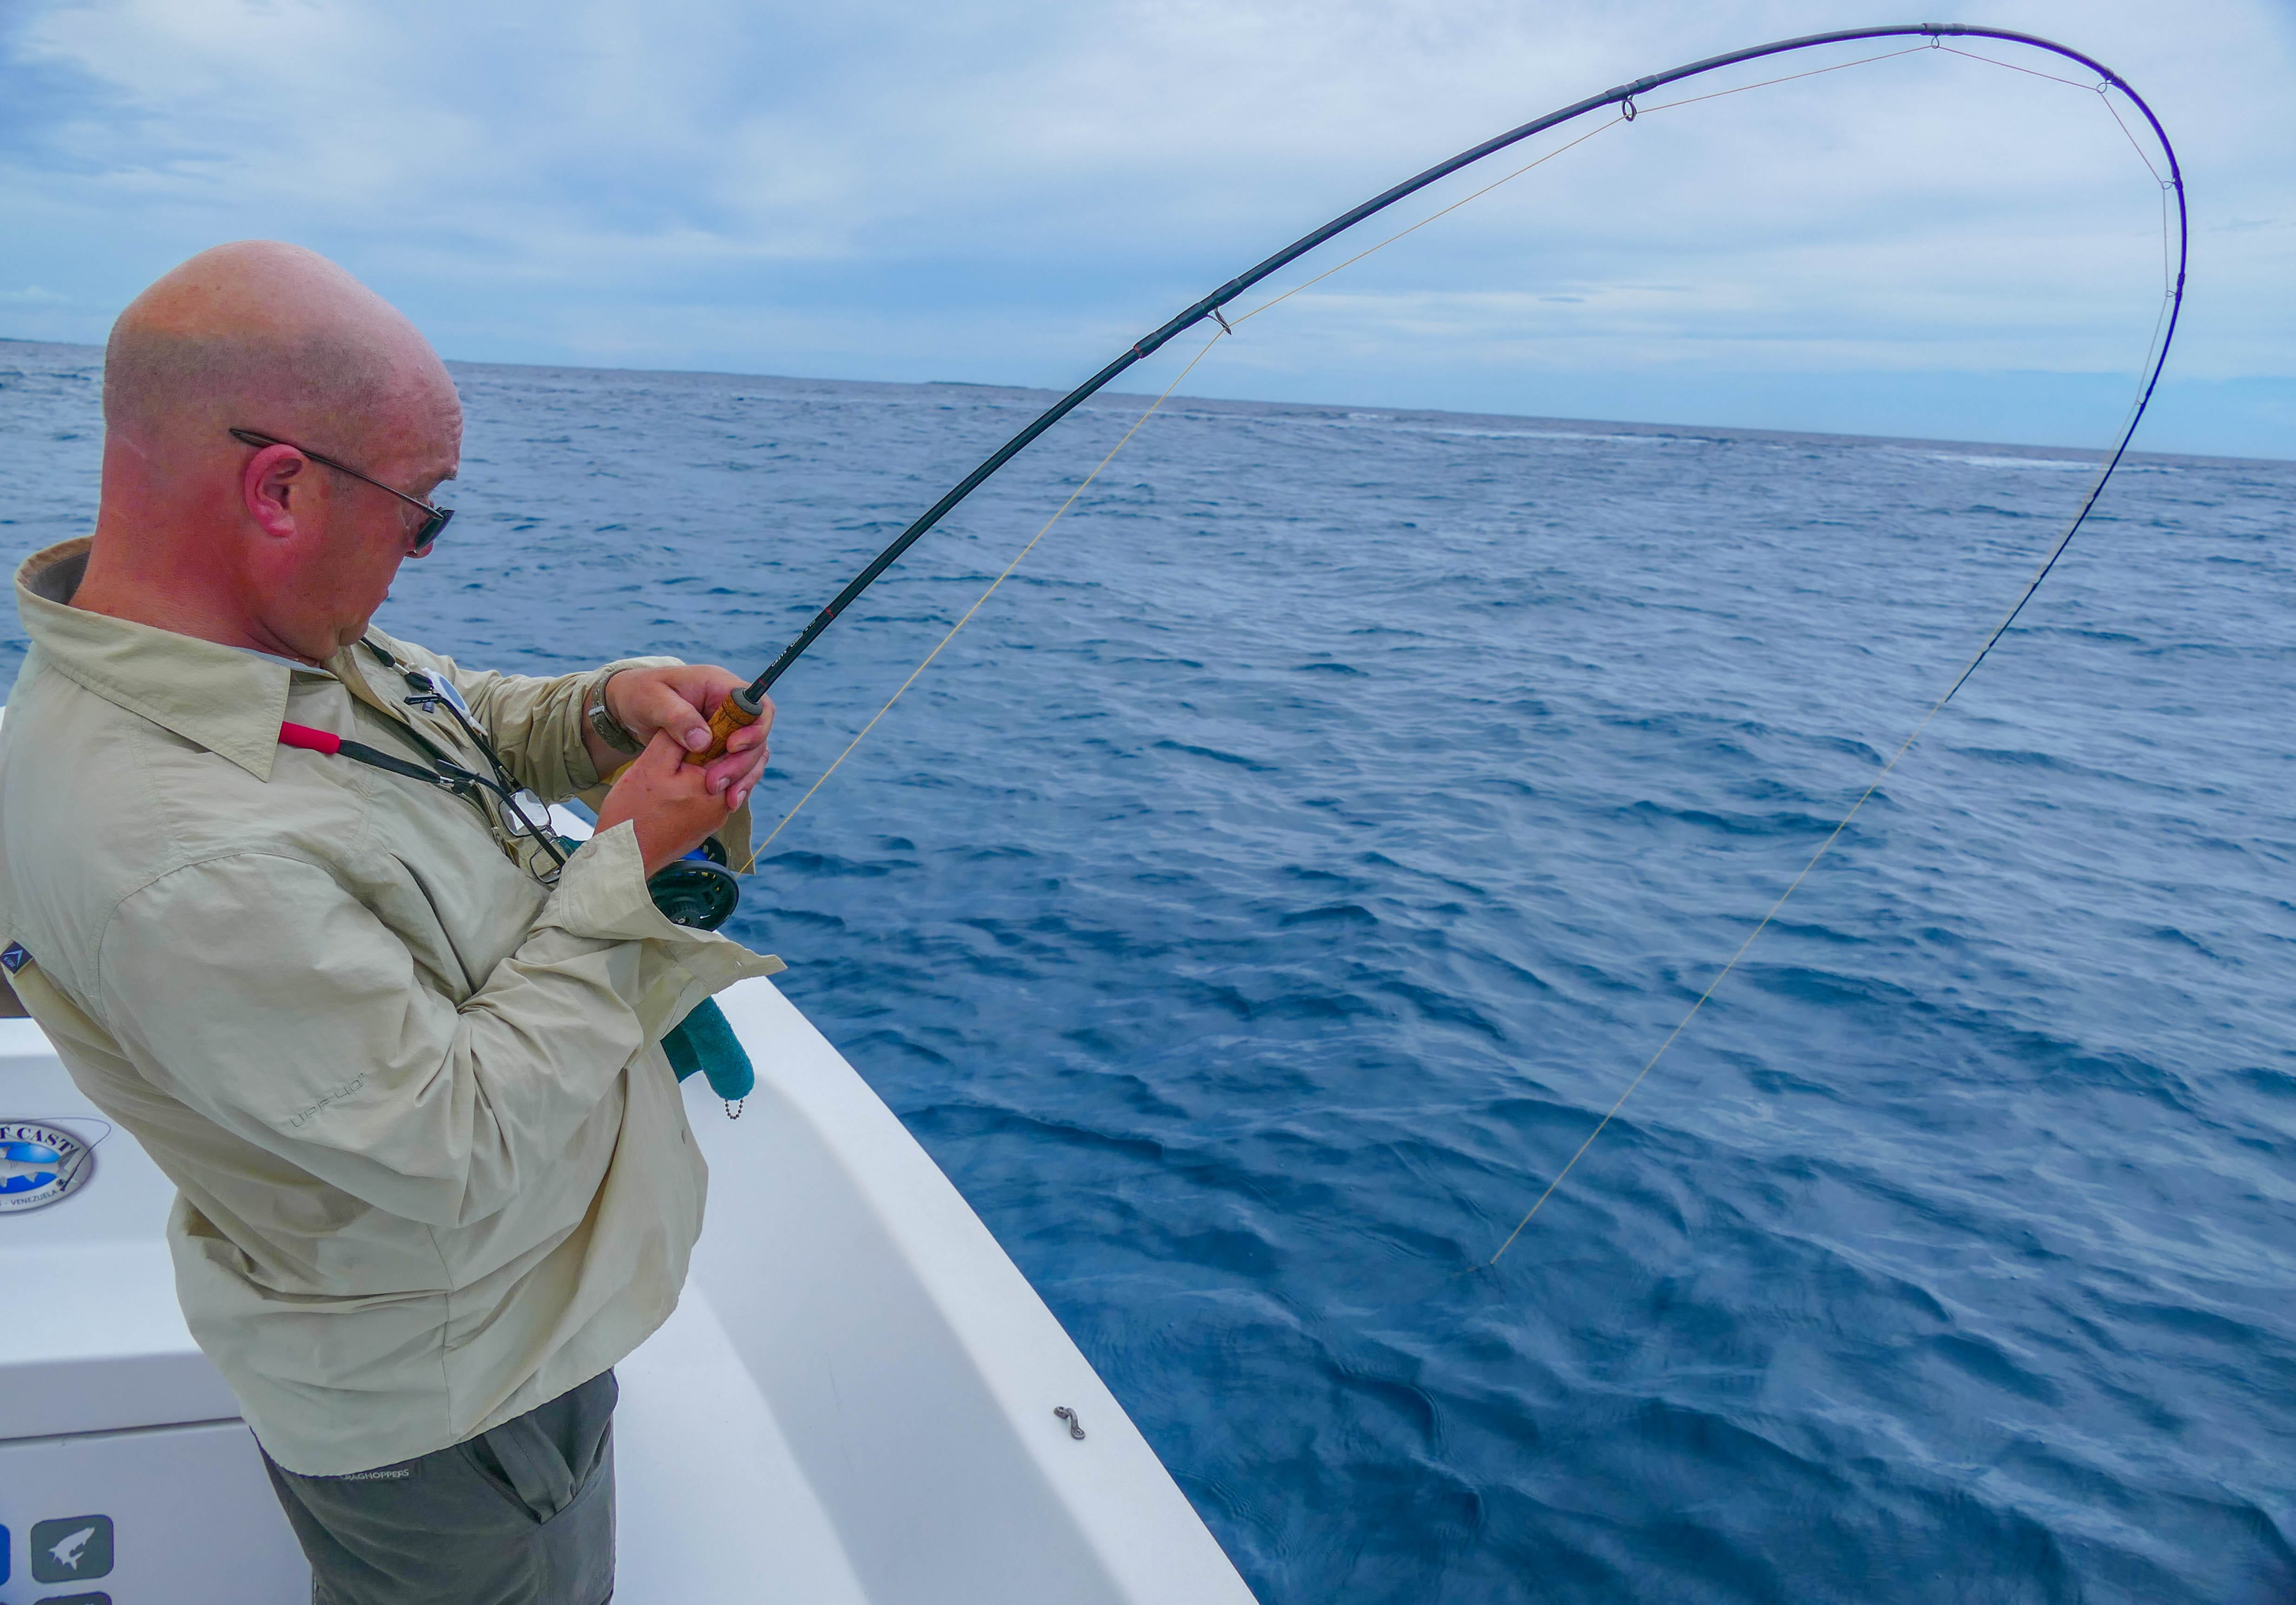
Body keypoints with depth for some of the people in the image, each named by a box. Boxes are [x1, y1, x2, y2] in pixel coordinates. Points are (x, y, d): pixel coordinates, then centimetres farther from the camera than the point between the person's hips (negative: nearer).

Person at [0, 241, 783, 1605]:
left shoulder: (290, 634, -9)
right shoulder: (179, 858, -37)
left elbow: (467, 719, 12)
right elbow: (465, 1152, -31)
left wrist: (615, 705, -9)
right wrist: (624, 865, -23)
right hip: (447, 1403, -8)